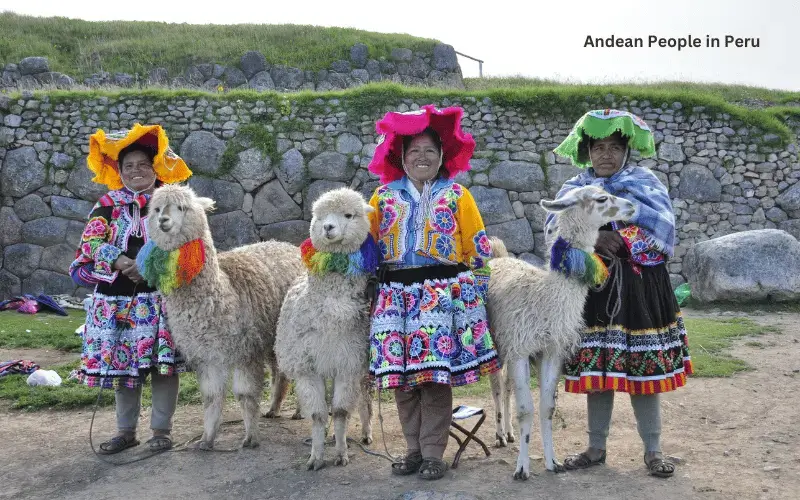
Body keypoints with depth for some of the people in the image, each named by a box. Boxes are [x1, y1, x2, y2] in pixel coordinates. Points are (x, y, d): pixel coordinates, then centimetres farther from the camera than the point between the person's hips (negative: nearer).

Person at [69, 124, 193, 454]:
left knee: (164, 363, -1)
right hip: (119, 299, 2)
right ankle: (126, 430, 21)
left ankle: (161, 429, 13)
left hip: (161, 297, -1)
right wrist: (121, 262, -17)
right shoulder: (108, 206, 7)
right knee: (122, 363, 8)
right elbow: (90, 248, -2)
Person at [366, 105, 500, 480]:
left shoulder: (456, 195, 8)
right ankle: (414, 449, 15)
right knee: (400, 376, 3)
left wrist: (471, 289, 0)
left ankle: (433, 454, 5)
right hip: (395, 295, 3)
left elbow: (478, 248, 7)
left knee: (437, 377, -5)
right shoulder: (385, 196, 13)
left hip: (442, 294, -2)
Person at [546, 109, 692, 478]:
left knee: (644, 366, 2)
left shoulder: (645, 182, 3)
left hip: (639, 287, -1)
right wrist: (593, 240, -21)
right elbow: (555, 229, -6)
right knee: (596, 368, 7)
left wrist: (619, 241, -17)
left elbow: (662, 228, -10)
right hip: (592, 286, 2)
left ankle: (653, 450, 15)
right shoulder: (574, 188, 8)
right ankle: (596, 448, 20)